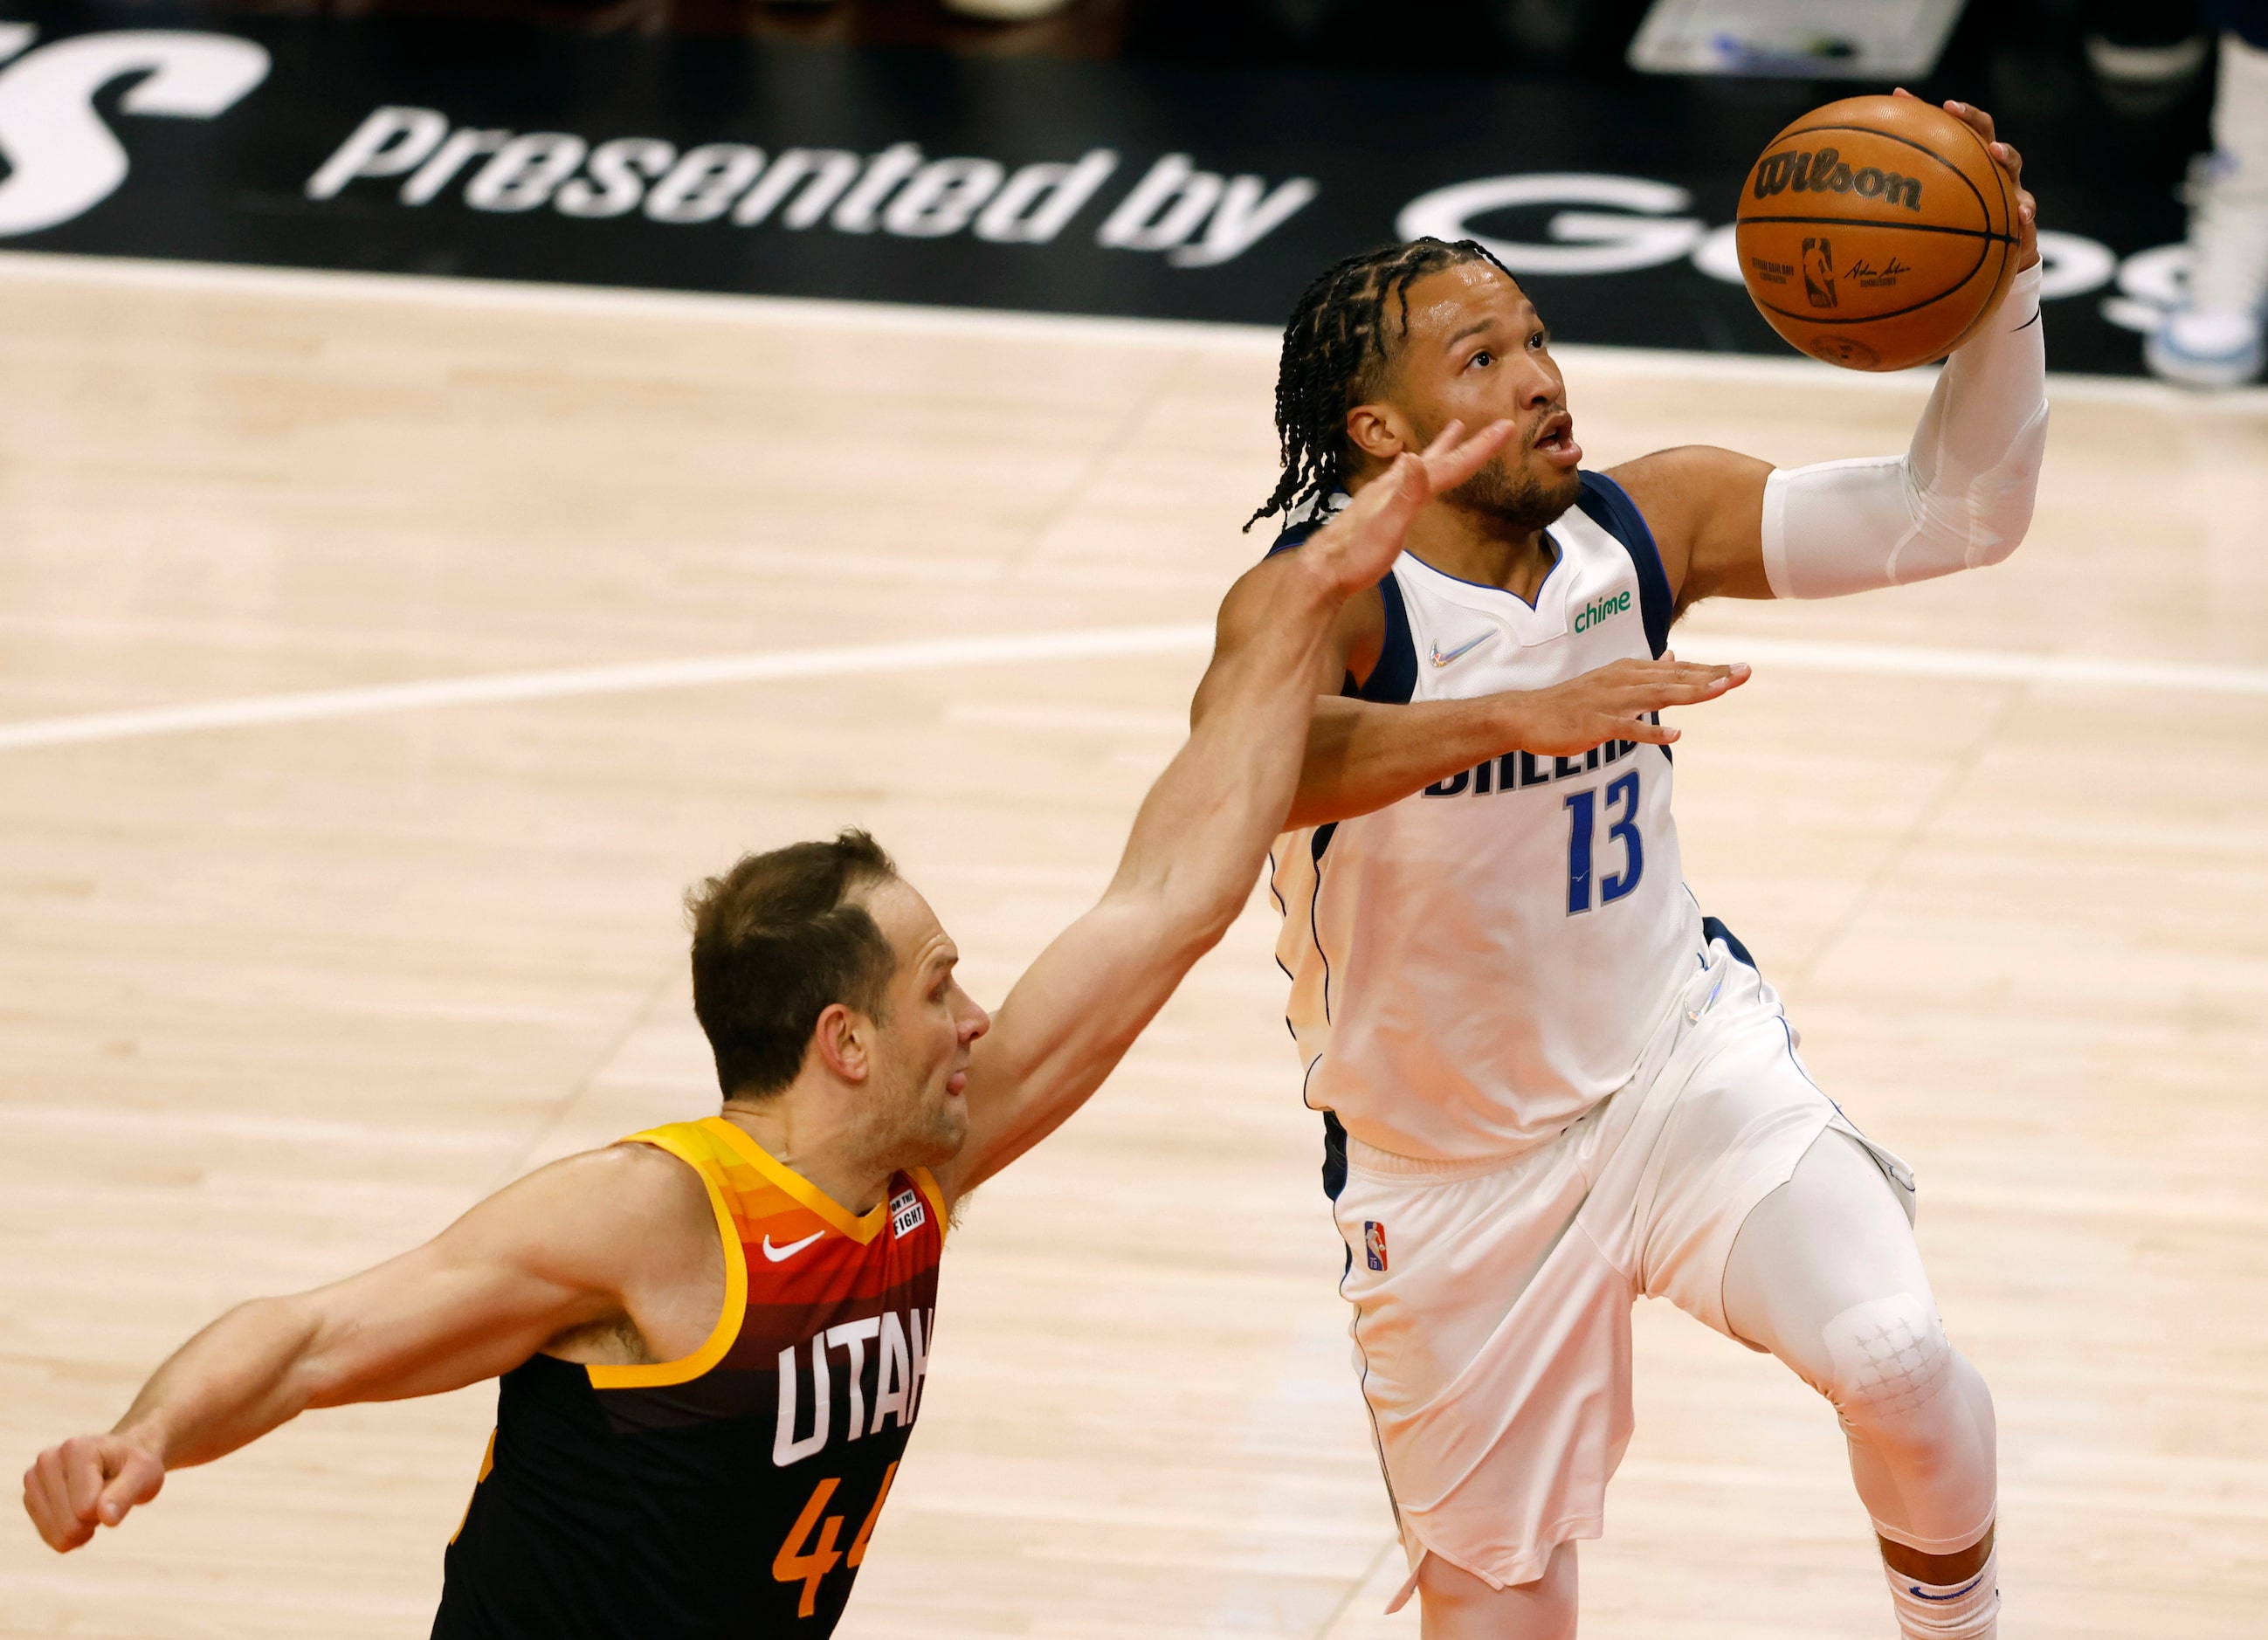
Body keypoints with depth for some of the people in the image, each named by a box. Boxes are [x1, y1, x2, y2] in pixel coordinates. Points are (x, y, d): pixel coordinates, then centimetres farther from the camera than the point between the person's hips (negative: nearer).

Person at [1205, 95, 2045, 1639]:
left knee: (1899, 1365, -20)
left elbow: (1959, 514, -12)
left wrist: (2000, 296, -29)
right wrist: (1510, 719, -63)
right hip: (1448, 1154, -3)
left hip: (1681, 1051, 3)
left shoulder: (1647, 527, -10)